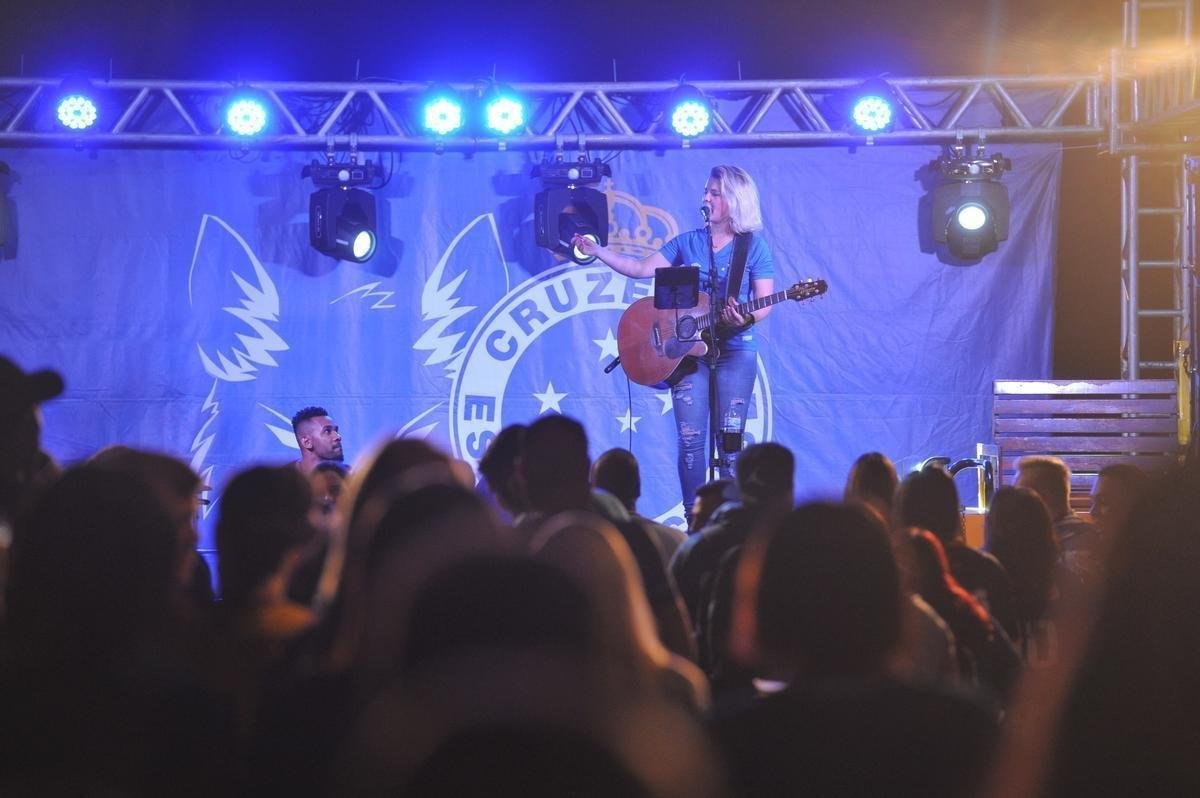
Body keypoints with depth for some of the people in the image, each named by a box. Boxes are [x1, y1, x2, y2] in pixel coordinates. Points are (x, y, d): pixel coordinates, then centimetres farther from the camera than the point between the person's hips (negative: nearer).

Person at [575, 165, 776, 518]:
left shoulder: (754, 247, 0)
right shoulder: (687, 243, 9)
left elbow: (765, 303, -3)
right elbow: (641, 268, 8)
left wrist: (746, 318, -24)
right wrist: (597, 251, -1)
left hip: (734, 349, -3)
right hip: (688, 348, 3)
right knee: (690, 440, -3)